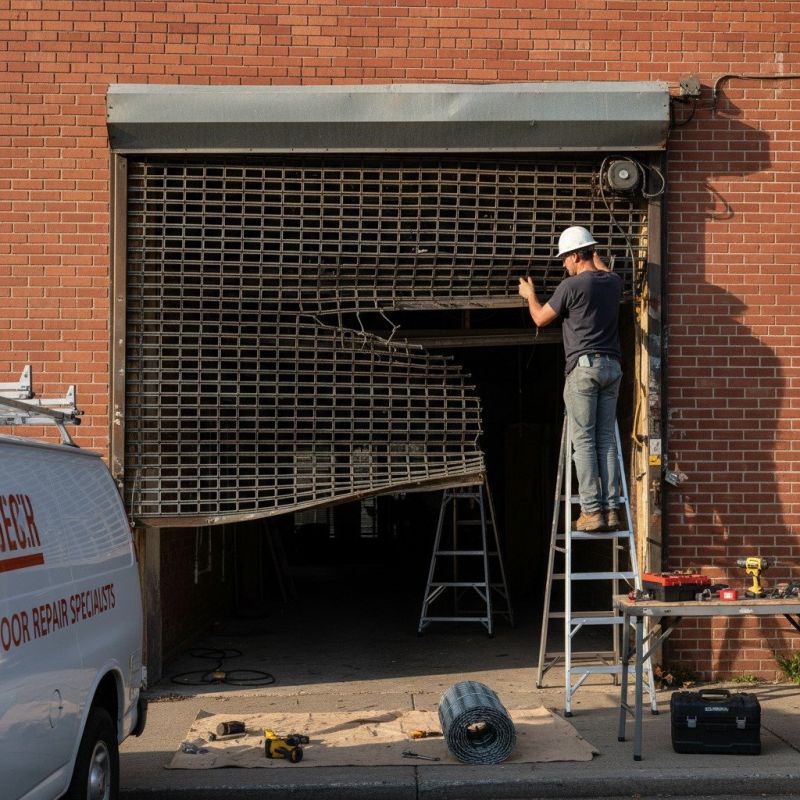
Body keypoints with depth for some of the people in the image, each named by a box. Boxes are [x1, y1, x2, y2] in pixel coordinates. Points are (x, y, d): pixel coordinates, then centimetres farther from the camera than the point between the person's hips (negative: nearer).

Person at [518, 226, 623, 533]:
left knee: (583, 440, -4)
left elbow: (540, 319, 5)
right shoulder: (613, 282, 10)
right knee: (606, 440, 6)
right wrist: (593, 253, 52)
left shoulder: (571, 285, -7)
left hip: (583, 367, -6)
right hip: (612, 367, 6)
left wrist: (529, 295, 23)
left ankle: (592, 510, -9)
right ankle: (611, 508, 2)